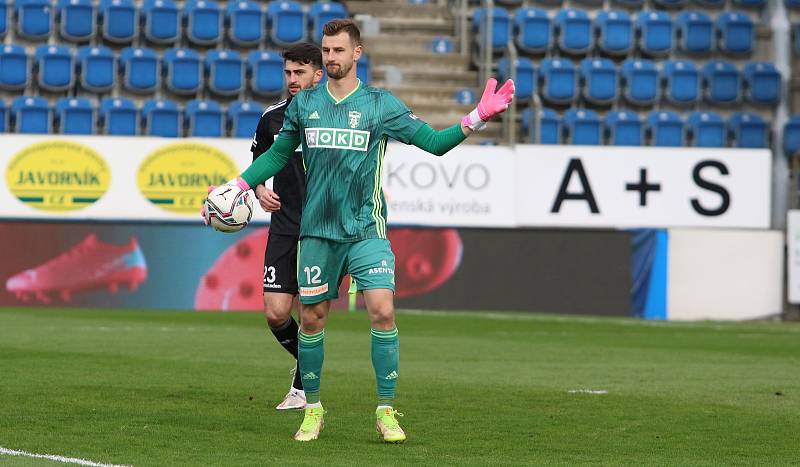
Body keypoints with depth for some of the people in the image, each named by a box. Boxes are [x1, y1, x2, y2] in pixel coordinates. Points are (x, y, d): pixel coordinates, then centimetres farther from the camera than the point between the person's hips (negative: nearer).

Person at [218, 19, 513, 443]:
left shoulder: (381, 104, 1)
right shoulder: (304, 104, 8)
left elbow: (434, 143, 2)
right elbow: (278, 153, 19)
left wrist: (476, 119, -11)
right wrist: (237, 186, 11)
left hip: (365, 229, -2)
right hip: (317, 229, 2)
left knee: (382, 311, -15)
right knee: (311, 318, 4)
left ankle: (386, 412, -6)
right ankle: (312, 409, 20)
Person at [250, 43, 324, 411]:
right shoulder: (272, 117, 6)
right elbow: (258, 161, 20)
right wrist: (259, 190, 1)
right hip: (284, 226, 3)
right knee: (275, 313, -5)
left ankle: (302, 388, 11)